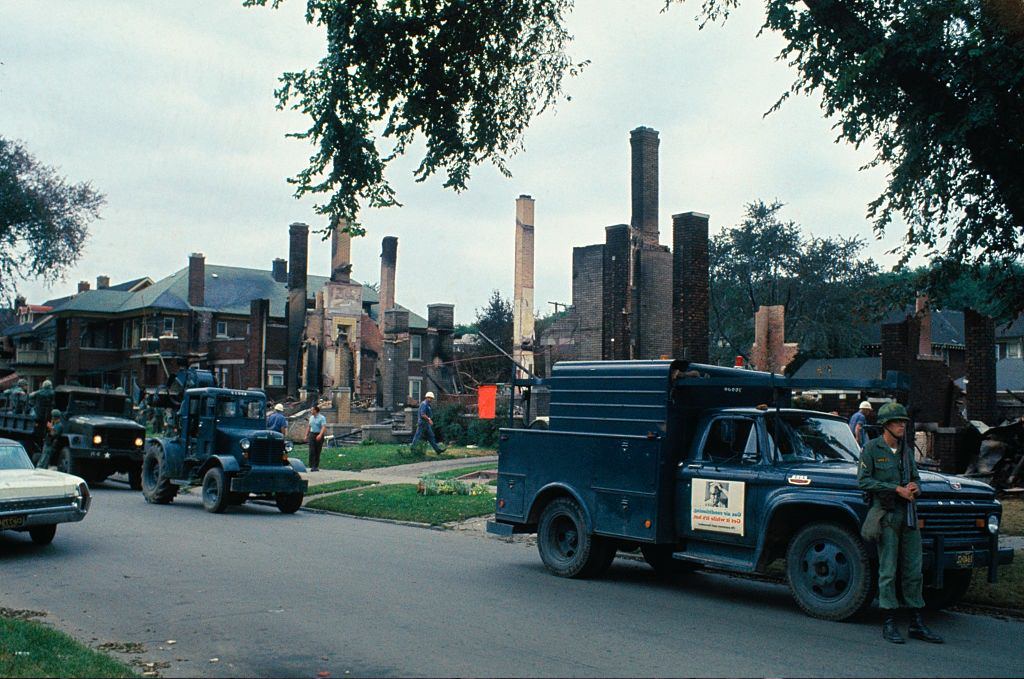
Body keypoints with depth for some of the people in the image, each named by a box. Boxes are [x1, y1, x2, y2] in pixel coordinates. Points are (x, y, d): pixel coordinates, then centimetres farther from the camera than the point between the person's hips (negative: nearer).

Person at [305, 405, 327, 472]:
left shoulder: (322, 418, -9)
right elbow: (309, 427, 20)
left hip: (319, 436, -4)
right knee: (312, 451, -8)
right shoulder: (311, 417, 12)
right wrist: (306, 435, 15)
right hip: (312, 435, 4)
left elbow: (324, 427, -20)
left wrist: (320, 435, -34)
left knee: (317, 452, 3)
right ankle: (312, 466, -11)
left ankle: (316, 466, 13)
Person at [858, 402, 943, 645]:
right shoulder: (872, 448, -4)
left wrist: (915, 488, -3)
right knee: (888, 571, -3)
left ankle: (917, 624, 14)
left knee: (913, 571, 7)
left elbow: (915, 477, 22)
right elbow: (863, 481, -10)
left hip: (908, 514, 6)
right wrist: (897, 489, -16)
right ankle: (889, 624, 4)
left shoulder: (906, 450, 14)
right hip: (886, 514, -6)